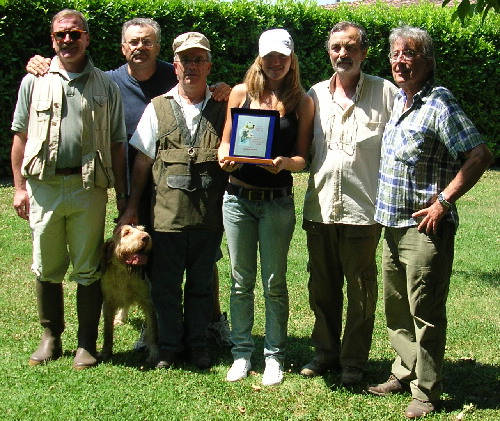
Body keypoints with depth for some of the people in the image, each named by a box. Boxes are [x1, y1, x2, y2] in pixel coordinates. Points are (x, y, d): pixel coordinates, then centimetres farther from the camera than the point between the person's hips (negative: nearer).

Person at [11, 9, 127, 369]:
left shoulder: (106, 86, 7)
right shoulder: (34, 82, 9)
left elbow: (116, 145, 7)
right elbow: (20, 137, 9)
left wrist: (122, 195, 2)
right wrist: (20, 186, 2)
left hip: (89, 188, -1)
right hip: (43, 186, 1)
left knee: (88, 271, 4)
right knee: (47, 269, 9)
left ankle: (87, 343, 15)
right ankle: (51, 337, 23)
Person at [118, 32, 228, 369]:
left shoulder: (223, 108, 7)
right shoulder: (158, 108, 7)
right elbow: (143, 160, 9)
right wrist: (132, 207, 8)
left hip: (209, 215, 0)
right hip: (167, 212, 0)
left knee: (201, 284, 10)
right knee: (165, 285, 7)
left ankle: (197, 343, 26)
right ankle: (169, 345, 22)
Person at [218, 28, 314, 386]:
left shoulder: (302, 102, 2)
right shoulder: (241, 93, 5)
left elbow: (302, 157, 1)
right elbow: (225, 141, 10)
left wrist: (285, 162, -20)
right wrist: (225, 157, -12)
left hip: (278, 202, -1)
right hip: (238, 197, 1)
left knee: (274, 283, 5)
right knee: (241, 281, 9)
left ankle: (274, 356, 17)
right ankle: (242, 352, 21)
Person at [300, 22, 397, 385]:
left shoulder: (385, 93, -2)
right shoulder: (316, 95, 11)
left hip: (364, 208, -4)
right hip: (320, 206, 4)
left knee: (360, 290, 5)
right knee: (322, 287, 14)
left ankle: (354, 360, 19)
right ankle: (326, 352, 30)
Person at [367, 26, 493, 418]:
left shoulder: (440, 103, -13)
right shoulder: (399, 100, 13)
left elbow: (480, 156, -20)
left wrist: (443, 201, -18)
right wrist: (387, 207, 16)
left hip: (426, 228, -9)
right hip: (394, 224, 9)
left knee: (425, 312, -1)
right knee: (397, 308, 16)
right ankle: (404, 374, 30)